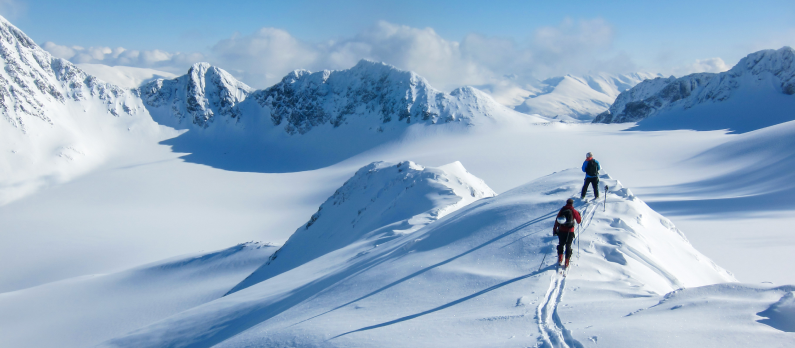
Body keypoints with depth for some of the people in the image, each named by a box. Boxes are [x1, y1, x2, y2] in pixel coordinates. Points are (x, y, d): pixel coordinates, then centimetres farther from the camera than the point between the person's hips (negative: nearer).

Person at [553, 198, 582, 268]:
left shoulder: (562, 210, 2)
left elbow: (557, 221, 2)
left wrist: (554, 230, 9)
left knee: (561, 244, 21)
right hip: (570, 232, -1)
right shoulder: (574, 211, -4)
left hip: (561, 231, 1)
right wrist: (578, 215, 24)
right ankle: (566, 263, 9)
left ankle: (560, 259, 14)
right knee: (568, 246, 10)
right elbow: (579, 221, 5)